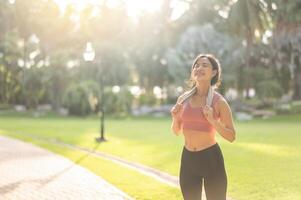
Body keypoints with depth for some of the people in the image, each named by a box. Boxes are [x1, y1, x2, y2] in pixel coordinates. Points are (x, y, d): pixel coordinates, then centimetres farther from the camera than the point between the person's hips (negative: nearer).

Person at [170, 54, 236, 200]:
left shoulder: (218, 101, -8)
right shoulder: (183, 99, 4)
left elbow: (231, 136, -8)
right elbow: (176, 131, 15)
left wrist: (212, 120, -21)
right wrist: (175, 118, -6)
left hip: (211, 158, -4)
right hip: (188, 158, 5)